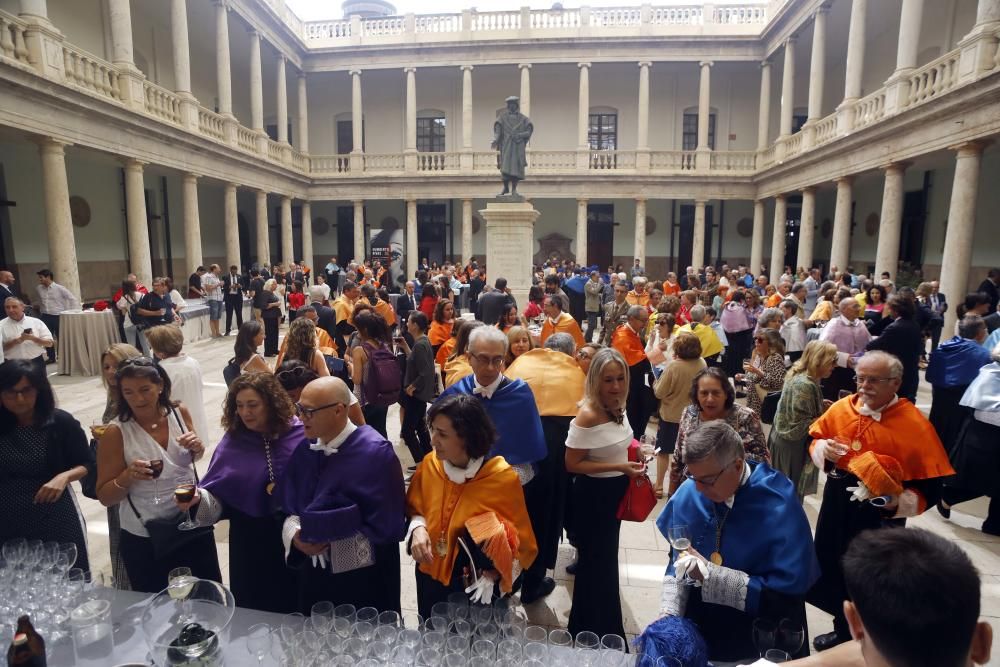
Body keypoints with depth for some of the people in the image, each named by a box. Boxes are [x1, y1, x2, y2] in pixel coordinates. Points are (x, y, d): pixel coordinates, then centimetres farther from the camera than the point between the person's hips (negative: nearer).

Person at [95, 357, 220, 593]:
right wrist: (128, 477, -29)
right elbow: (105, 497, -9)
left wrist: (198, 448, -10)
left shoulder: (180, 413, -7)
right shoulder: (116, 433, -16)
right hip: (145, 538, -3)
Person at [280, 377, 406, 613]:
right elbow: (290, 507, 7)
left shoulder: (375, 452, -20)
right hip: (313, 575, 6)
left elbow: (387, 526, -20)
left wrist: (329, 543, -20)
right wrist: (295, 536, -13)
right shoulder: (305, 449, 0)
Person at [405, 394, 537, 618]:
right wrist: (418, 528, -15)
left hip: (476, 589, -4)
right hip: (430, 579, 4)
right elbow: (414, 508, 6)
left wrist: (492, 576, -21)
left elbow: (520, 542, -10)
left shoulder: (502, 478, -22)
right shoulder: (429, 464, -11)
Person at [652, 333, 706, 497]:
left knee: (663, 451, 11)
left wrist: (656, 384, 1)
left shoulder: (673, 366, -26)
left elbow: (659, 393, -19)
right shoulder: (702, 364, -11)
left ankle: (659, 486, 18)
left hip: (671, 415, -5)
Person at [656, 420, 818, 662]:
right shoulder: (688, 493, -9)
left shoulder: (779, 506, -21)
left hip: (760, 639, -2)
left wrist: (708, 573, -24)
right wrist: (668, 615, -10)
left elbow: (788, 592, -20)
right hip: (697, 627, 3)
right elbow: (678, 561, 1)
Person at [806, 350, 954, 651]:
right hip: (836, 508, 5)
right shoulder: (841, 408, -4)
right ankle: (844, 631, 46)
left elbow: (931, 488, -14)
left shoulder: (915, 424, -17)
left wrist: (899, 503, -29)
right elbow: (816, 440, 11)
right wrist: (823, 449, -10)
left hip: (880, 516, -5)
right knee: (831, 573, 20)